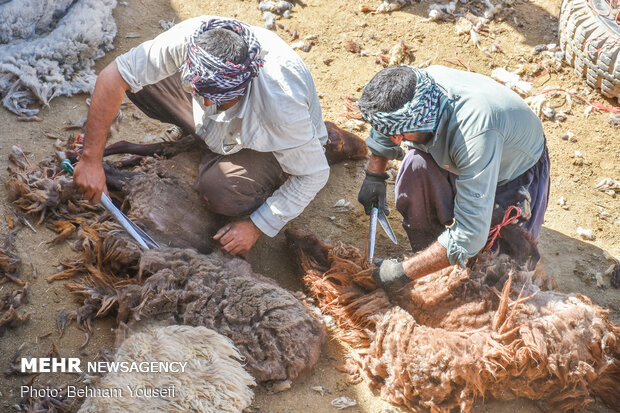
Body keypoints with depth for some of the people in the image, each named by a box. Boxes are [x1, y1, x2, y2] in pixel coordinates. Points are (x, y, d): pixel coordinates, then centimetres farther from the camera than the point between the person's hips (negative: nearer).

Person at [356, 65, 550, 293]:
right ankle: (425, 247, -7)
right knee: (416, 164, -27)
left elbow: (470, 234, -44)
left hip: (517, 170, -5)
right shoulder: (414, 89, -26)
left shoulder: (474, 133, -46)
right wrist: (374, 175, 0)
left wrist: (404, 272, -39)